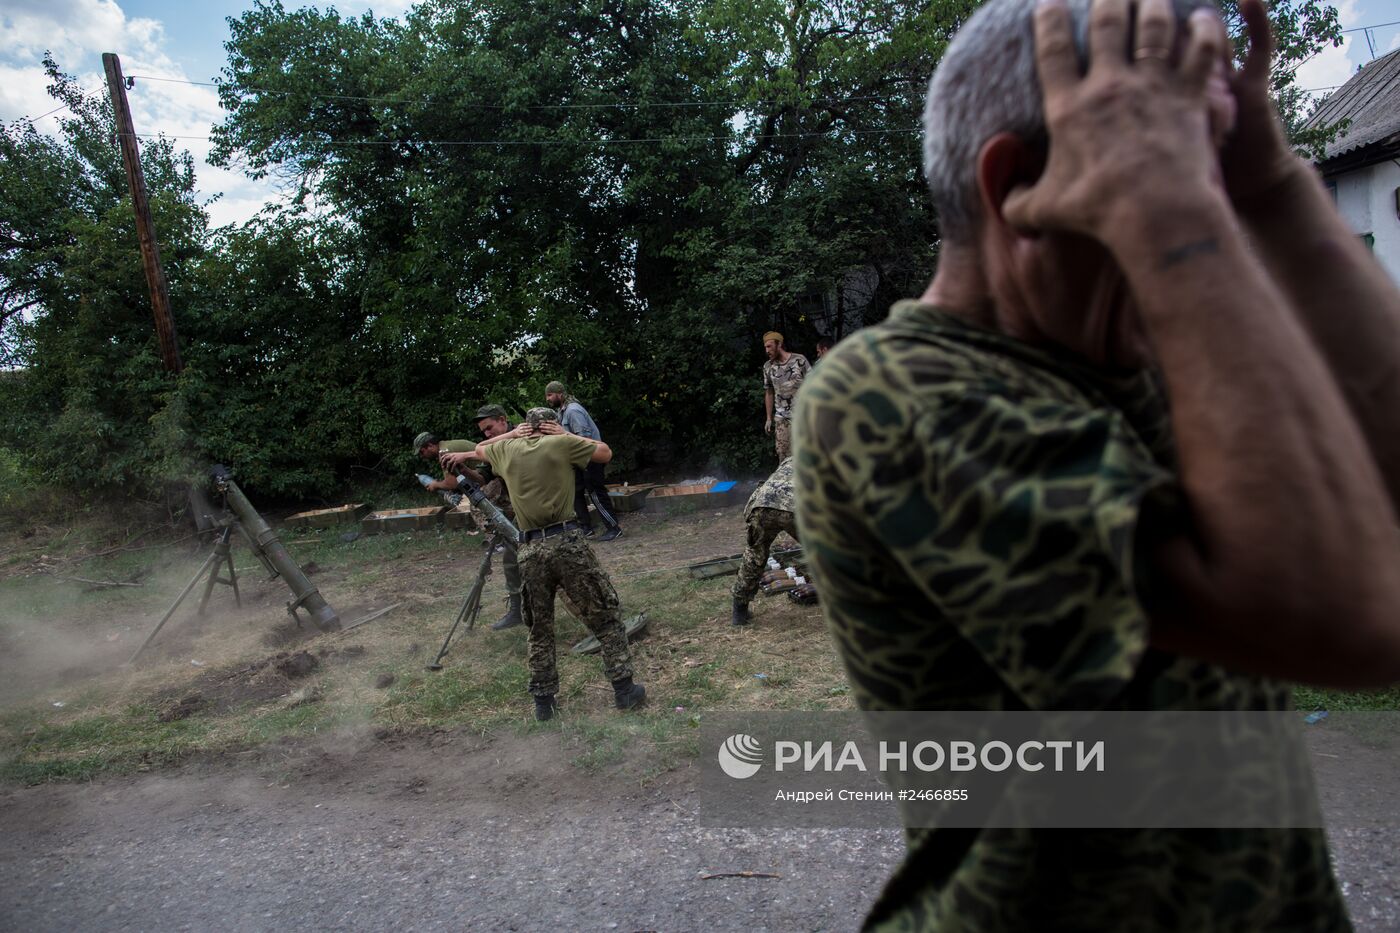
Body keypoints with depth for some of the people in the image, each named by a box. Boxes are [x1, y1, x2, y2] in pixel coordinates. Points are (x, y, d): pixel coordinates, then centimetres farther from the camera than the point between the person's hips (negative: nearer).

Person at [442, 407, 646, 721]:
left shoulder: (507, 450, 12)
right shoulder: (560, 443, 0)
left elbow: (478, 449, 34)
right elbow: (605, 453, 12)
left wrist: (511, 434, 29)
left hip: (530, 550, 4)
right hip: (567, 542, -3)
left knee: (540, 630, 16)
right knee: (604, 616, 8)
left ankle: (544, 701, 19)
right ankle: (624, 690, 9)